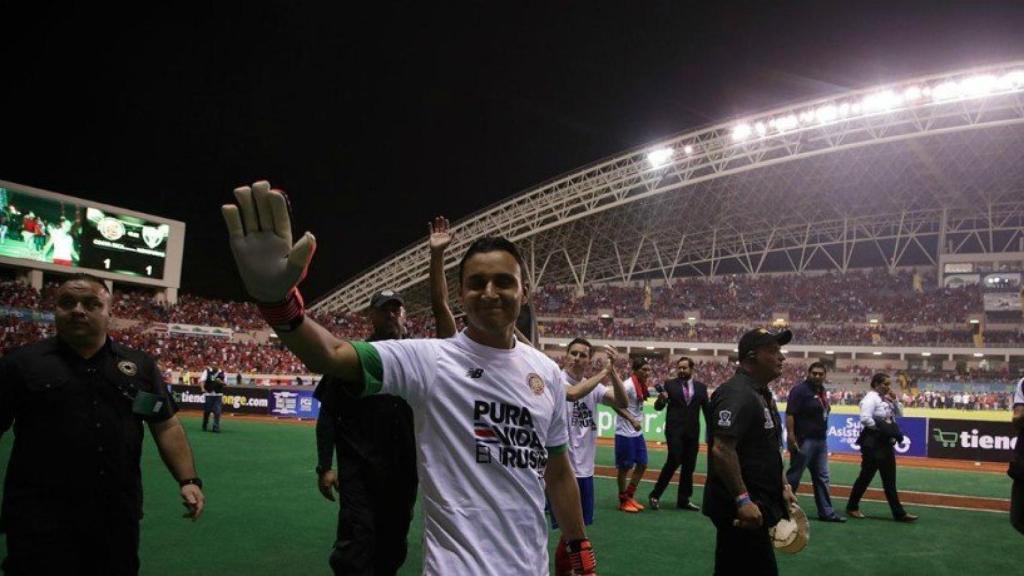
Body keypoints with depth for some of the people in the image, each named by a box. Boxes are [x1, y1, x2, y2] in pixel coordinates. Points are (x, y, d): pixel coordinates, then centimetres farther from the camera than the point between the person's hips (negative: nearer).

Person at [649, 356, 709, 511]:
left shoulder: (701, 387, 7)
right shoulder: (670, 384, 0)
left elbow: (707, 410, 10)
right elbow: (658, 407, -4)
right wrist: (661, 399, -27)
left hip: (693, 432, 4)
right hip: (675, 430, -4)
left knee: (689, 466, 7)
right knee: (673, 462, -11)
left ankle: (683, 500, 18)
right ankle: (655, 495, 1)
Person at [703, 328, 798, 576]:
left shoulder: (761, 393, 14)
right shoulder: (737, 393, -19)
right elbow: (721, 450, -27)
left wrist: (782, 485, 21)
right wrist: (742, 500, -28)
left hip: (758, 506, 10)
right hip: (740, 509, -10)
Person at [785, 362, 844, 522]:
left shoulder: (823, 391, 13)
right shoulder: (800, 390, -13)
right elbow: (790, 414, -19)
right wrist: (791, 437, -25)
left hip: (821, 441, 9)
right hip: (804, 441, -9)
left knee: (822, 477, 13)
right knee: (793, 476, -3)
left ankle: (826, 512, 20)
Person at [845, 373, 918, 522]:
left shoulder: (886, 399, 13)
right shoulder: (870, 398, -15)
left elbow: (899, 414, 14)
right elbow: (865, 419, -26)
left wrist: (894, 400, 1)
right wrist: (881, 428, -19)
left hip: (885, 443, 9)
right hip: (873, 443, -9)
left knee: (890, 479, 9)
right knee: (866, 476, 0)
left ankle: (898, 512, 13)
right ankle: (852, 507, 14)